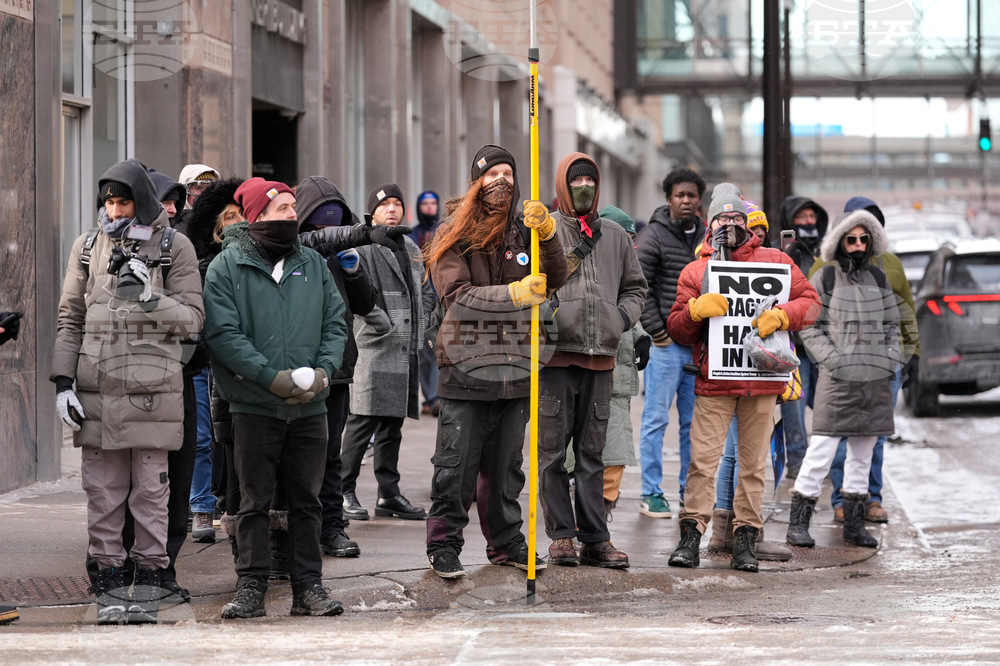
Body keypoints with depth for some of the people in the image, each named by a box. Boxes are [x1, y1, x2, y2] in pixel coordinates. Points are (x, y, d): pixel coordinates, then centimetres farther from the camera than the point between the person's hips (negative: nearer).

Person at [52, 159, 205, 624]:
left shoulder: (174, 247, 4)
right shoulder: (88, 247, 12)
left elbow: (192, 320, 1)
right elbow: (70, 319, 14)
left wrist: (150, 297, -16)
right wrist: (62, 382, 5)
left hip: (153, 390, -2)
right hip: (96, 389, 2)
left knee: (150, 490, 1)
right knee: (102, 490, 2)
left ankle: (147, 585, 8)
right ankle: (109, 586, 8)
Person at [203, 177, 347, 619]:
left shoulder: (312, 263, 12)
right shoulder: (227, 267, -2)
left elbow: (335, 323, 11)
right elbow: (222, 333, -11)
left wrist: (323, 370, -7)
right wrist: (272, 377, -18)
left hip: (310, 405, 4)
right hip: (255, 404, -4)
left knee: (306, 500, 7)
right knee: (255, 501, 1)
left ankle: (309, 586, 12)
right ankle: (251, 588, 6)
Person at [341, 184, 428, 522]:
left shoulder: (412, 250, 19)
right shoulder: (363, 248, -5)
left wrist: (417, 336, 16)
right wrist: (385, 325, -14)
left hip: (407, 351, 7)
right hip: (375, 348, -7)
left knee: (392, 425, 11)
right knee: (362, 424, -9)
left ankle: (389, 494, 15)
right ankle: (345, 492, -4)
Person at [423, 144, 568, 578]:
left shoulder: (522, 232, 10)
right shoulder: (456, 236, -2)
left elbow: (555, 279, -1)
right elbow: (456, 295, -13)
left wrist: (547, 233, -18)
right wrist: (515, 294, -22)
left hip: (515, 370, 4)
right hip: (466, 367, -4)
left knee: (506, 464, 14)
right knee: (457, 464, -2)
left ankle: (506, 541, 23)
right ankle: (444, 545, 7)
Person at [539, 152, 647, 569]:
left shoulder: (616, 237, 15)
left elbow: (635, 287, 23)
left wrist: (623, 316, 6)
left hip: (601, 356, 3)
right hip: (555, 354, -3)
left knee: (592, 450, 6)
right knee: (553, 448, -2)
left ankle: (595, 538, 7)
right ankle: (561, 535, 4)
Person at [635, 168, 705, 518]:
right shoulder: (655, 236, -5)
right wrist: (656, 329, -11)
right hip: (666, 344, -5)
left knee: (694, 421, 9)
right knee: (657, 418, -3)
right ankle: (651, 494, 1)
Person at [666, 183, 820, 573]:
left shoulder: (775, 261, 11)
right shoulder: (696, 271, 11)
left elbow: (810, 301, 7)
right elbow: (676, 330, 9)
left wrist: (780, 316, -12)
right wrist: (696, 309, -12)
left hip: (762, 380, 0)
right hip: (713, 382, 0)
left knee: (754, 460, 4)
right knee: (703, 459, -7)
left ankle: (746, 536, 8)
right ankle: (691, 534, -4)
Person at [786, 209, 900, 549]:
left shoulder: (878, 278, 12)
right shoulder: (824, 279, -1)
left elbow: (892, 324, 19)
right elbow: (810, 328, -1)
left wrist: (890, 358, 4)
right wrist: (834, 360, -11)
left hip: (876, 380, 5)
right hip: (837, 379, -5)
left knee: (863, 451, 10)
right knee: (822, 450, -9)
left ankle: (854, 522, 17)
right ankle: (798, 521, -3)